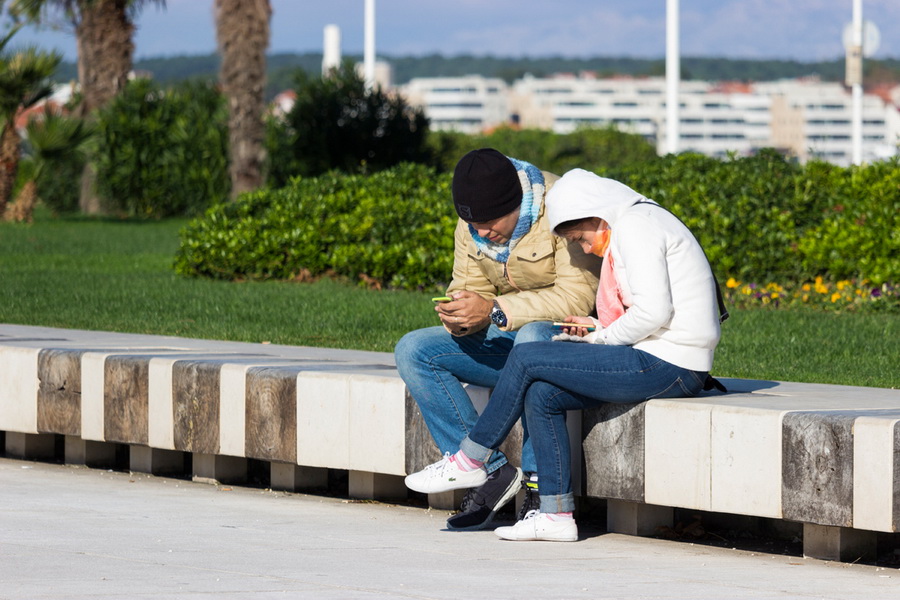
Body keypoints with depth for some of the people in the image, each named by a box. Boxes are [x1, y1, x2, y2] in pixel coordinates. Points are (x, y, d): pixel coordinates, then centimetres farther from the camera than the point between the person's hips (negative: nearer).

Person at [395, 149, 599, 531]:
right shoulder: (471, 226, 2)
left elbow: (578, 296, -28)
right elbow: (469, 289, 4)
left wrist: (493, 311, -34)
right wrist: (459, 319, -22)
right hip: (509, 343, 7)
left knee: (532, 336, -41)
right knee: (413, 350, -10)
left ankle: (541, 484, -33)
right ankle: (491, 472, -16)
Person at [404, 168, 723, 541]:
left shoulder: (635, 228, -11)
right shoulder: (641, 222, 21)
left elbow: (654, 311, -21)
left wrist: (602, 339, -7)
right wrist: (599, 329, 13)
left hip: (668, 367, -10)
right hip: (669, 366, 10)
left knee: (526, 359, -8)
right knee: (541, 395, 3)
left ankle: (469, 461, 5)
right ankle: (555, 514, 0)